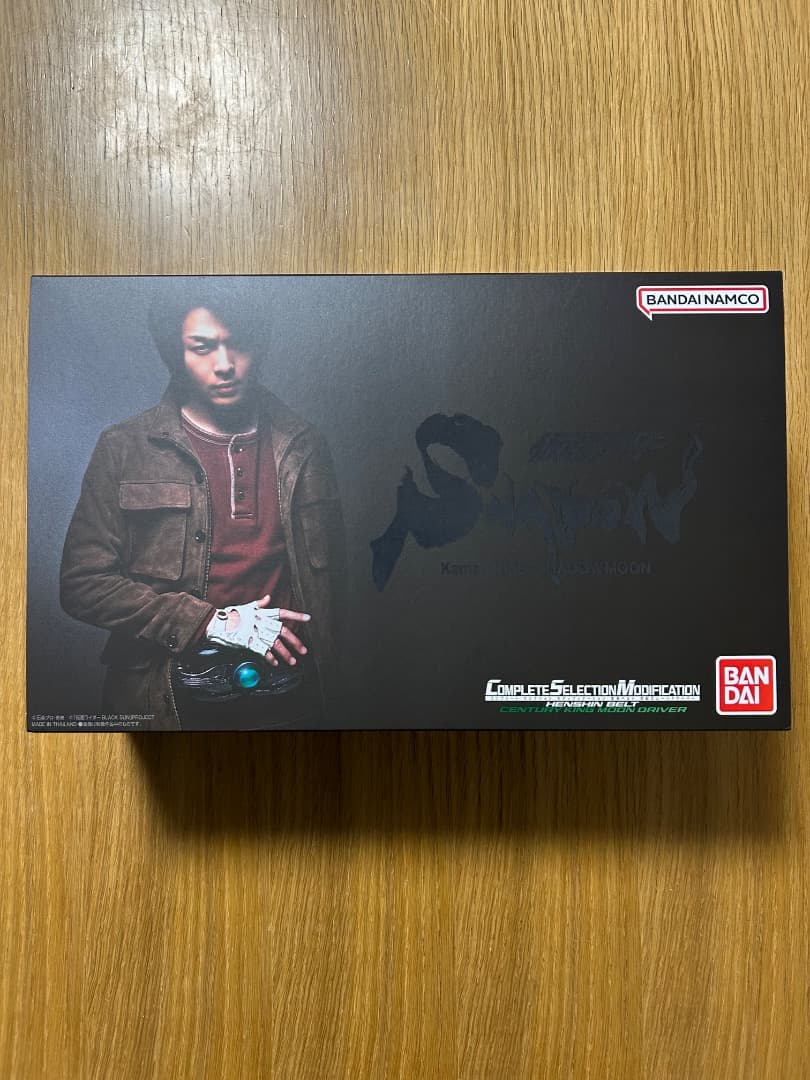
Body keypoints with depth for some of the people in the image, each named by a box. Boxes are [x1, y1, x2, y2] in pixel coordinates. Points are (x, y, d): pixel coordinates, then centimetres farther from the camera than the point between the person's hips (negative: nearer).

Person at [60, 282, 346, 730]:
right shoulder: (123, 449, -6)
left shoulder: (304, 447, 2)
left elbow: (331, 575, 8)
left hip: (288, 697, 3)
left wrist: (327, 671, 6)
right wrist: (214, 622, -16)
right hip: (167, 700, -2)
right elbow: (83, 582, -9)